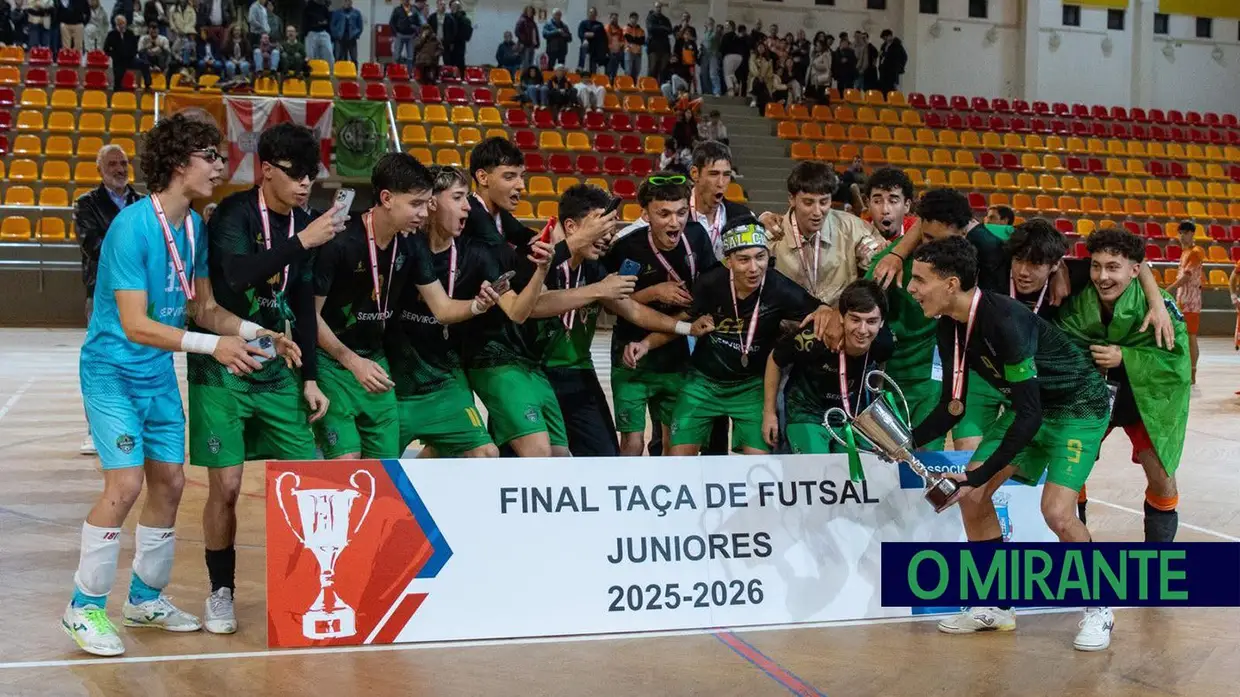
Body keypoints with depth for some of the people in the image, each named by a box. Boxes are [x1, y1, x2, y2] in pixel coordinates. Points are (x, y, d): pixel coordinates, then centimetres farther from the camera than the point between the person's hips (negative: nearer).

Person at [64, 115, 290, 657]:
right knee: (125, 483, -14)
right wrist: (213, 345, -31)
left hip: (159, 374, 8)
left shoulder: (195, 226, 1)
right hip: (113, 371, -8)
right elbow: (134, 324, -25)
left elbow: (203, 308, 9)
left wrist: (257, 333, -6)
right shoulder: (132, 226, -22)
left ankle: (146, 598, 26)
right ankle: (85, 607, 1)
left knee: (169, 481, 9)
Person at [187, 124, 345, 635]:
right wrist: (303, 243, -33)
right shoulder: (235, 215, -12)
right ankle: (221, 593, 12)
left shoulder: (303, 224, 6)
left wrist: (310, 378, 10)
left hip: (278, 372, 6)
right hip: (223, 372, -6)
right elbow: (238, 275, -32)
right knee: (226, 486, -5)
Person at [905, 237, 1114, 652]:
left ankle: (1099, 609, 2)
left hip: (1080, 404, -8)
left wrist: (982, 475, -32)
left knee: (1057, 510, -22)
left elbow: (1029, 414, -33)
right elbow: (952, 407, 3)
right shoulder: (949, 329, -7)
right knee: (971, 495, 0)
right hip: (1029, 407, 8)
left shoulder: (1003, 320, -33)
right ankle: (995, 606, 15)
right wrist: (906, 442, -13)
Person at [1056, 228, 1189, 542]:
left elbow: (1178, 362, -23)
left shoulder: (1157, 306, -26)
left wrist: (1123, 358, -32)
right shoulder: (1077, 305, -18)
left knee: (1161, 479, -7)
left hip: (1148, 400, -3)